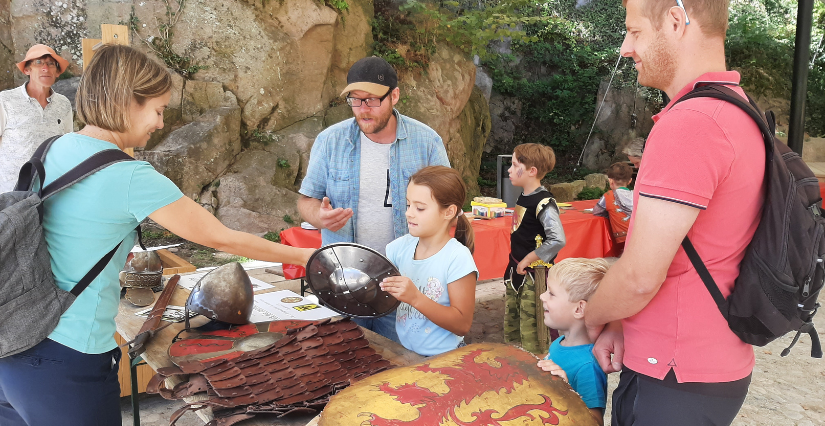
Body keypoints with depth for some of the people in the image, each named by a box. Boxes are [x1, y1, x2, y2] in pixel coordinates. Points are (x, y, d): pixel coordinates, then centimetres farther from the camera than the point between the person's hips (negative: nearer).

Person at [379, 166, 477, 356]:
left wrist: (416, 298, -24)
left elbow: (462, 325, -14)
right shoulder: (401, 246, 1)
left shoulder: (457, 258, -13)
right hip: (403, 352, 4)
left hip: (442, 359, -4)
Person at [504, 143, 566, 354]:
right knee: (510, 328, 20)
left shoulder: (544, 203, -20)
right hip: (516, 273, 9)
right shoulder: (523, 197, 7)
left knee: (531, 336, 1)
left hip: (534, 277, -9)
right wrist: (514, 266, 12)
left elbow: (558, 240, -31)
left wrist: (528, 260, -22)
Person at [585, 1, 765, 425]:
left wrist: (591, 318, -3)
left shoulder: (687, 124, -25)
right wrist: (619, 323, 5)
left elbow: (639, 276, -24)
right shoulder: (740, 114, 9)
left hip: (677, 381, -9)